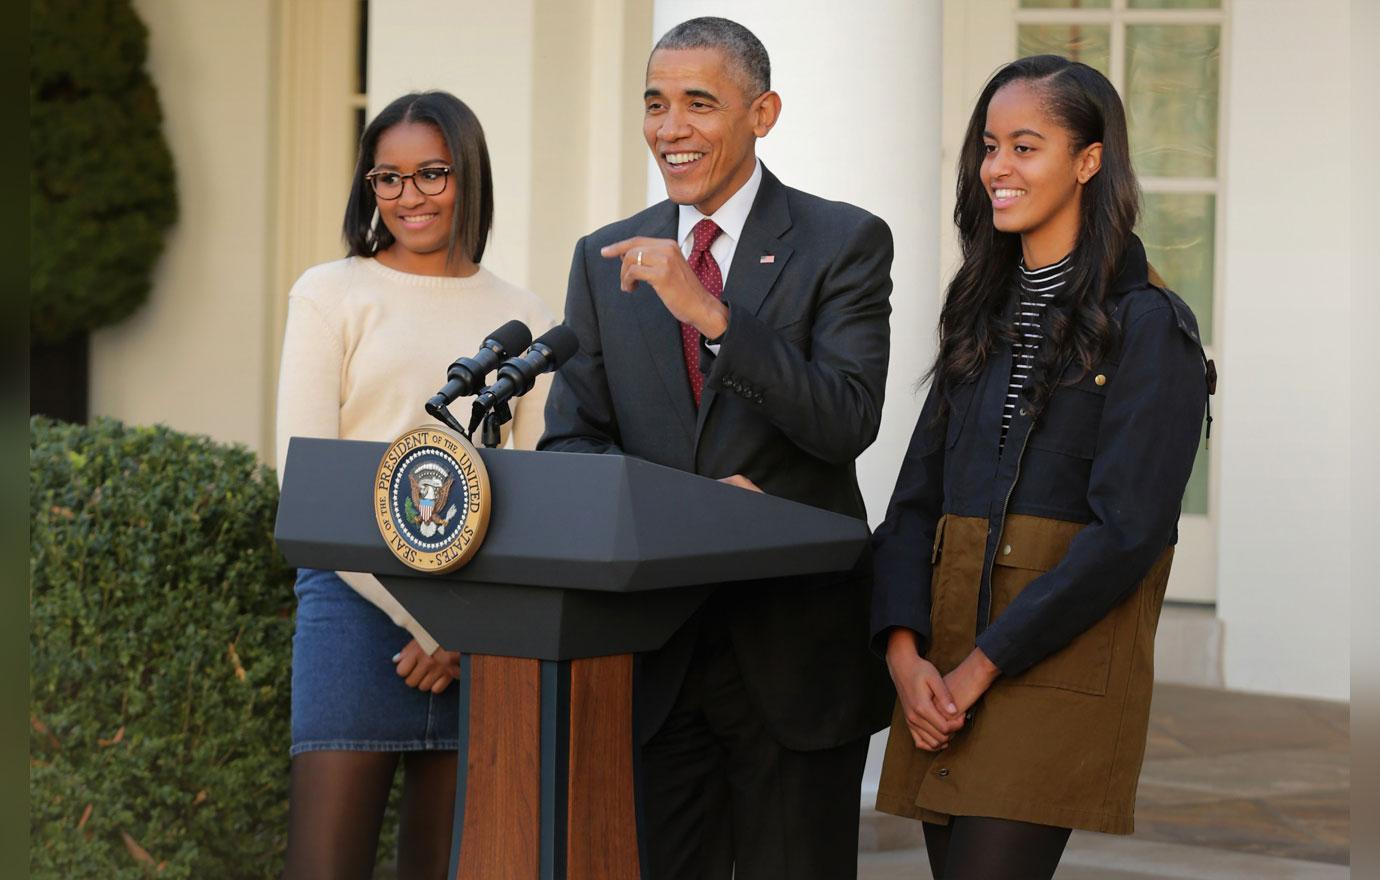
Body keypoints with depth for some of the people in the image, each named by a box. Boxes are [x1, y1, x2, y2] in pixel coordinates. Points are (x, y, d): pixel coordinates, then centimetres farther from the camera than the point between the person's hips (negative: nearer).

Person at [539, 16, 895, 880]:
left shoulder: (843, 242, -3)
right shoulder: (605, 260, 9)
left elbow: (848, 422, -15)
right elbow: (569, 441, 4)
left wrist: (711, 314, -25)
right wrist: (678, 498, -16)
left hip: (794, 645, -3)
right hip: (651, 646, 3)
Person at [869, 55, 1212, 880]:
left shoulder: (1149, 327, -5)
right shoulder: (983, 321, 16)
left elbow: (1125, 532, -13)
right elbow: (916, 496, 11)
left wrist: (981, 666, -14)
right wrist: (905, 650, -5)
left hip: (1060, 670, -6)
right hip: (947, 673, 6)